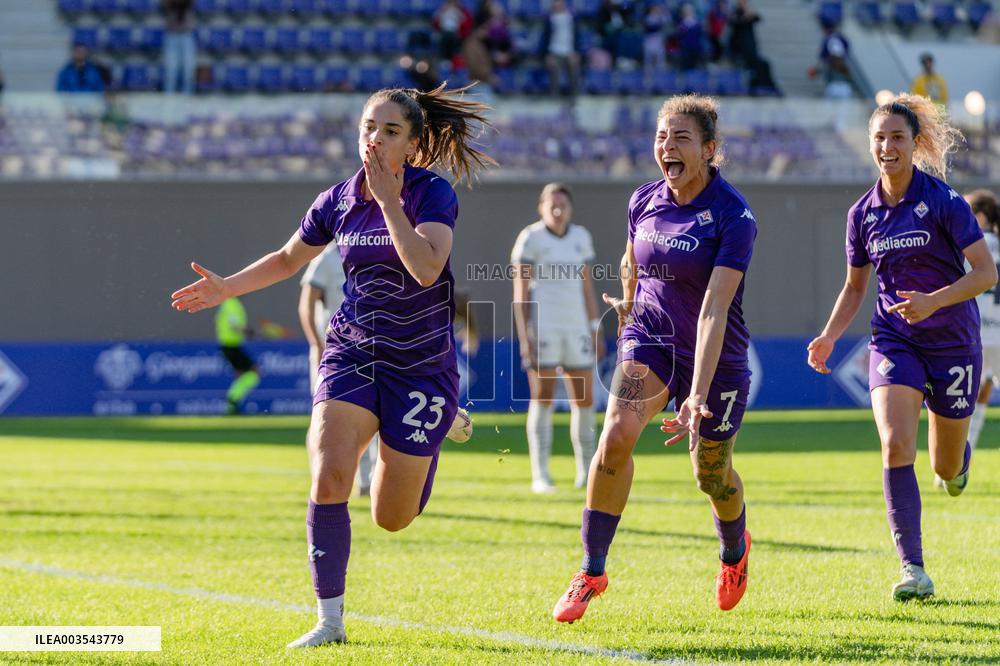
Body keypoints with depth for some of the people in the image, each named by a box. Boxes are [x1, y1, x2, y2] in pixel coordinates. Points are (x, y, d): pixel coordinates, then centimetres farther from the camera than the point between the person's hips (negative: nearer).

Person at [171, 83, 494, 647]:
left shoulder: (434, 194, -13)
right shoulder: (339, 201, -1)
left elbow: (427, 268, -31)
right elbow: (288, 259, 17)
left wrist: (388, 199, -30)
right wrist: (226, 288, 6)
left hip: (423, 365, -2)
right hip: (353, 354, 3)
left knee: (392, 518, 4)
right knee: (329, 476, -22)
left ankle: (431, 445, 41)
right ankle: (330, 621, -13)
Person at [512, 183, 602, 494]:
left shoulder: (581, 238, 10)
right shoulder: (530, 238, -5)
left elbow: (587, 287, 15)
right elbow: (520, 292, -7)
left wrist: (595, 329, 9)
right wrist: (524, 336, -13)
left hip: (575, 327, 5)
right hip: (541, 325, -5)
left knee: (584, 398, 3)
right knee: (543, 396, -8)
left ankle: (586, 470, 16)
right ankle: (540, 476, -6)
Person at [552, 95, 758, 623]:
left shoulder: (733, 216, -22)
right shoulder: (644, 201, -5)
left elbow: (714, 309, -31)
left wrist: (697, 395, -37)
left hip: (716, 358, -3)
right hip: (650, 338, 3)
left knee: (712, 476, 11)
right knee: (616, 435, -22)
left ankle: (734, 551, 46)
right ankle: (591, 571, -13)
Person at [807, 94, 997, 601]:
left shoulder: (943, 201, -12)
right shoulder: (862, 214, 1)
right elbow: (855, 287, 14)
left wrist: (934, 300, -27)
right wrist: (829, 336, -1)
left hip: (952, 340, -2)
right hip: (894, 341, 2)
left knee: (946, 469, 10)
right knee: (896, 445, -21)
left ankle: (959, 457, 51)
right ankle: (913, 569, -20)